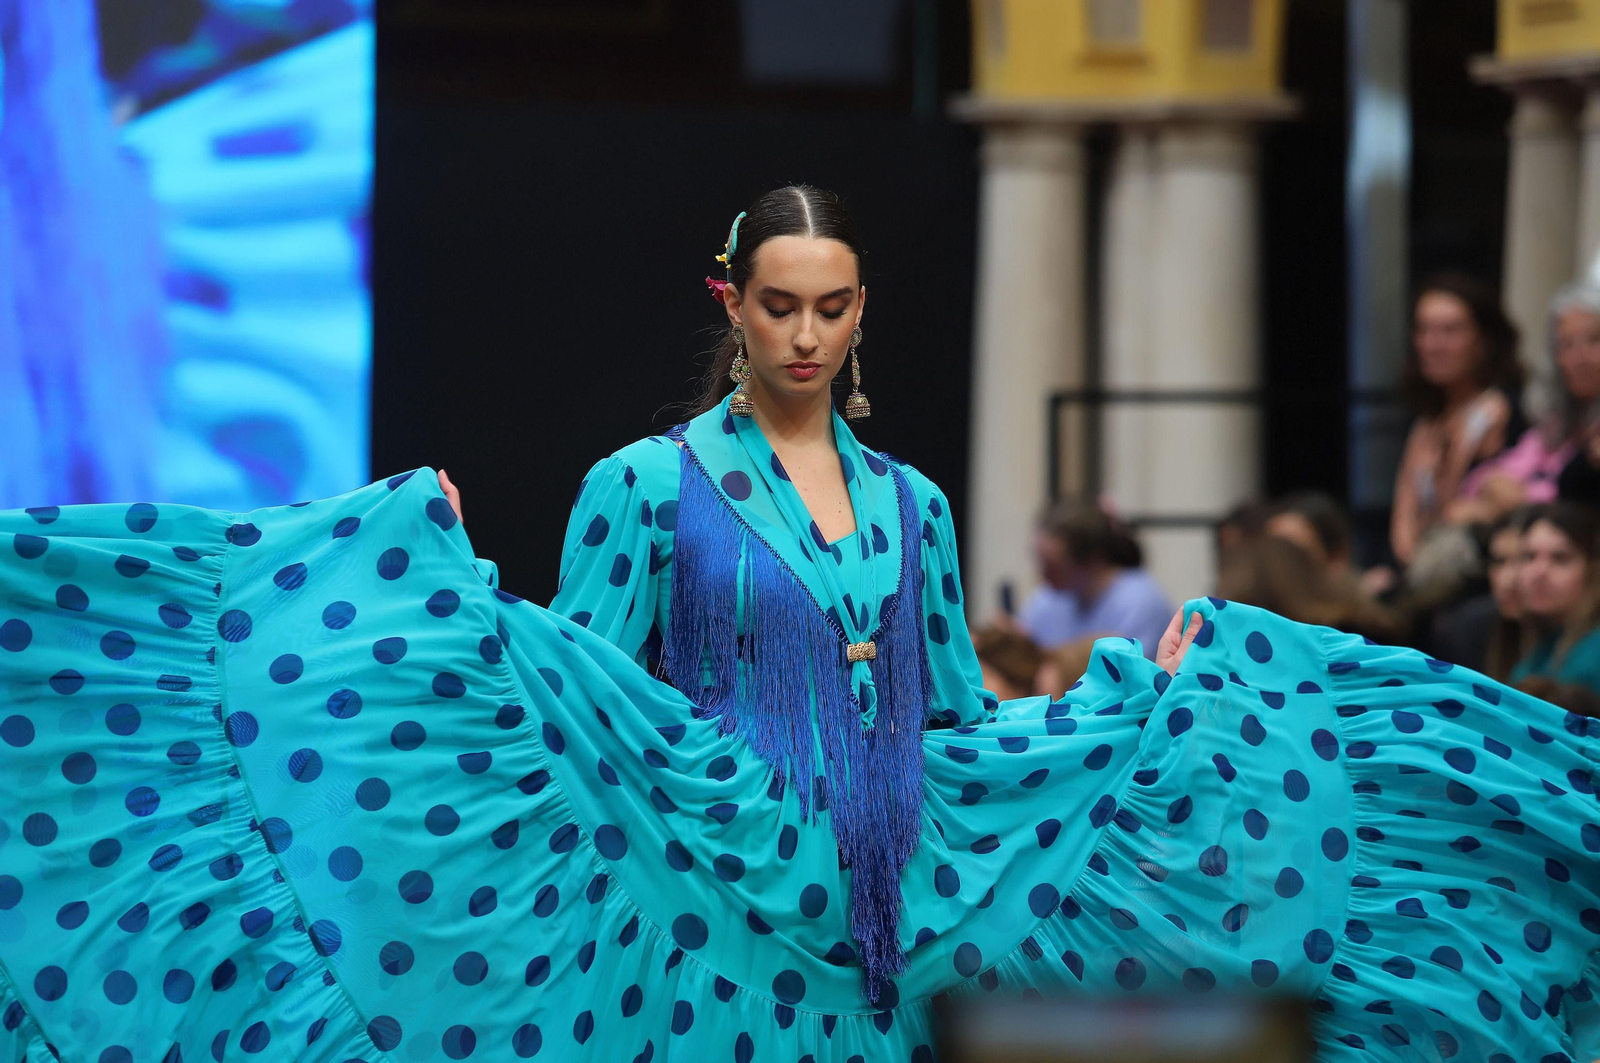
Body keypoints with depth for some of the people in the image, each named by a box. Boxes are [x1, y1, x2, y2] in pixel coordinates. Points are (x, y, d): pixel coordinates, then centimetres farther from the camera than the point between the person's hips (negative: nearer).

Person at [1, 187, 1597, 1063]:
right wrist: (456, 576, -15)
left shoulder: (910, 504, 13)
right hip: (709, 915, -4)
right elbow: (572, 697, -3)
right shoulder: (649, 485, 0)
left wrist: (1148, 690, 15)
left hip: (879, 912, 4)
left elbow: (962, 725, 17)